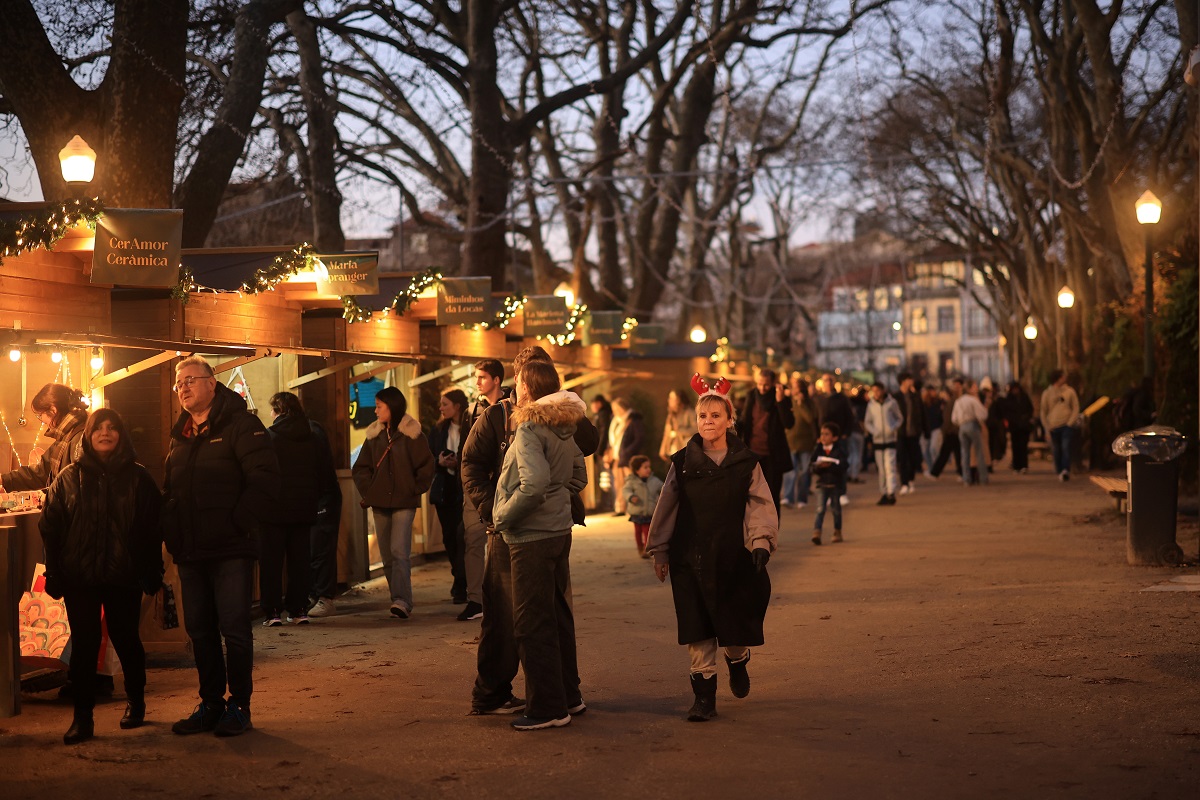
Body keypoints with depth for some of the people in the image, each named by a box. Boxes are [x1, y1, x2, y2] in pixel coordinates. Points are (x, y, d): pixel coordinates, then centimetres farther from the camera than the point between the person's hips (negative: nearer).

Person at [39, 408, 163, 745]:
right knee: (84, 645, -1)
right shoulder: (69, 478, 4)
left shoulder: (138, 477, 3)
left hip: (124, 577, 0)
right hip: (80, 578, 0)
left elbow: (154, 527, 3)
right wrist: (54, 573, -3)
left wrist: (152, 571, -3)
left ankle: (135, 701, 30)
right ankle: (82, 716, 4)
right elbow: (50, 527, 4)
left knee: (126, 639, 9)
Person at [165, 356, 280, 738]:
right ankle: (211, 704, 19)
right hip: (190, 553, 7)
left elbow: (264, 480, -15)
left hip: (231, 550, -7)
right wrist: (170, 533, 9)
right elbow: (170, 490, 24)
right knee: (200, 631, 10)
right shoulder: (181, 436, 17)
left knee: (234, 629, -3)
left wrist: (240, 525, -18)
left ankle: (239, 706, 6)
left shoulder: (241, 425, -6)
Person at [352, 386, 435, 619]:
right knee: (387, 556, 6)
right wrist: (368, 491, 5)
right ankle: (400, 601, 12)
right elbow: (360, 468, 17)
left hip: (404, 503, -6)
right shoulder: (374, 435, 11)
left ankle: (401, 601, -22)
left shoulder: (410, 434, -4)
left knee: (399, 552, -16)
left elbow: (426, 466, -2)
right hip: (380, 504, 6)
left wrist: (415, 490, -4)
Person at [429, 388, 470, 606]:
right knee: (449, 537, 9)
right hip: (444, 489, 6)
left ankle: (460, 586, -7)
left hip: (464, 489, -6)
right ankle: (461, 581, 24)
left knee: (461, 536, -10)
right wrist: (440, 462, -7)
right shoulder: (439, 429, 11)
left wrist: (459, 463, -20)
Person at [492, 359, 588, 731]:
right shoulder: (564, 428, 8)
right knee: (557, 616, 17)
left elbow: (534, 484, -28)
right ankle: (568, 695, 26)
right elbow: (579, 476, 18)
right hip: (559, 530, 9)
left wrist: (502, 516, -16)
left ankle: (548, 708, 3)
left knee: (532, 623, -1)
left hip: (531, 537, -9)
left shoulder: (530, 429, -17)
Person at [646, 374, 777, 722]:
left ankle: (737, 662, 40)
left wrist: (762, 542, -14)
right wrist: (660, 552, 7)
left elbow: (761, 506, 0)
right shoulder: (682, 463, 3)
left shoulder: (746, 463, 1)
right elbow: (666, 508, 8)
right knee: (697, 629, 0)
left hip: (733, 556, 0)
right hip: (690, 559, 0)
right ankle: (704, 697, 8)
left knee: (736, 622, 7)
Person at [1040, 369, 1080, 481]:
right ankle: (1060, 472, 12)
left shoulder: (1070, 391, 7)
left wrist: (1070, 423, -6)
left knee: (1066, 447, -18)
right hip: (1053, 427, 2)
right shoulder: (1047, 393, 8)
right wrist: (1047, 427, 3)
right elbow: (1043, 411, 12)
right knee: (1056, 451, 3)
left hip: (1067, 426, -2)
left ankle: (1066, 470, -28)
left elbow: (1075, 408, 7)